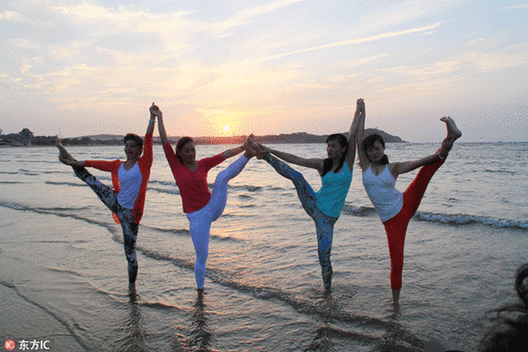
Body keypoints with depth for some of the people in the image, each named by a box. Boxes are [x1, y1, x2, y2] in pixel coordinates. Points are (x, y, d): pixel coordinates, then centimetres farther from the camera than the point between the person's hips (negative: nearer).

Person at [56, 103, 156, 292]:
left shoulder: (144, 163, -8)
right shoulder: (118, 166, 6)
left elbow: (148, 139, -16)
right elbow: (96, 163, 12)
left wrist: (152, 117, -22)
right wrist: (74, 161, 12)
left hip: (130, 213, -4)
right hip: (115, 203, 4)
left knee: (129, 250, 5)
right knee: (87, 177, 5)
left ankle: (132, 284, 23)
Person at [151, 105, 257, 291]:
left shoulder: (203, 164, 4)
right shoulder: (176, 165, -2)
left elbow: (225, 154, 3)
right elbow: (164, 142, -8)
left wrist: (244, 147, -3)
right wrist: (159, 118, -10)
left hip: (214, 206, 2)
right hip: (196, 217, -2)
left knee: (223, 175, -20)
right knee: (201, 256, 4)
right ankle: (200, 289, 24)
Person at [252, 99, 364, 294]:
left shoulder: (348, 162, -1)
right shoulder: (322, 164, 3)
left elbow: (352, 135, -6)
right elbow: (296, 159, -2)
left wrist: (359, 109, -6)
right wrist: (271, 151, -8)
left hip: (327, 217, -2)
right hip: (313, 204, 2)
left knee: (324, 254, -2)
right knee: (296, 176, -20)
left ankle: (327, 289, 19)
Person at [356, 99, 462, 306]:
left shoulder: (393, 168, 3)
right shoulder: (366, 166, 3)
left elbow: (418, 162, -9)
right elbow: (359, 138, -3)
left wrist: (441, 153, -23)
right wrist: (362, 113, -1)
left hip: (405, 205, 1)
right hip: (391, 220, 0)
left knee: (428, 169, -15)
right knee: (396, 261, -3)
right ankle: (395, 300, 16)